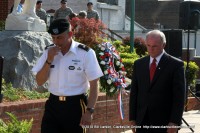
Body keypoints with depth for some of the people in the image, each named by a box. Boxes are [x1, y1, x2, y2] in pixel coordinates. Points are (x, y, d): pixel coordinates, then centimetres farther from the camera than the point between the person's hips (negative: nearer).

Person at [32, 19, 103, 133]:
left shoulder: (86, 53, -10)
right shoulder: (49, 52, 4)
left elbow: (94, 85, -8)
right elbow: (40, 82, 3)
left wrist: (89, 111, -14)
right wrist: (49, 60, -10)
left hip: (75, 106, -4)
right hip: (53, 105, 4)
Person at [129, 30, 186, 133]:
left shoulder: (176, 65, -3)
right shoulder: (139, 64, 10)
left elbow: (179, 96, -6)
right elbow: (134, 92, 12)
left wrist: (174, 123, -12)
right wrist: (132, 118, 6)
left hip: (165, 124, -3)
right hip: (142, 122, 4)